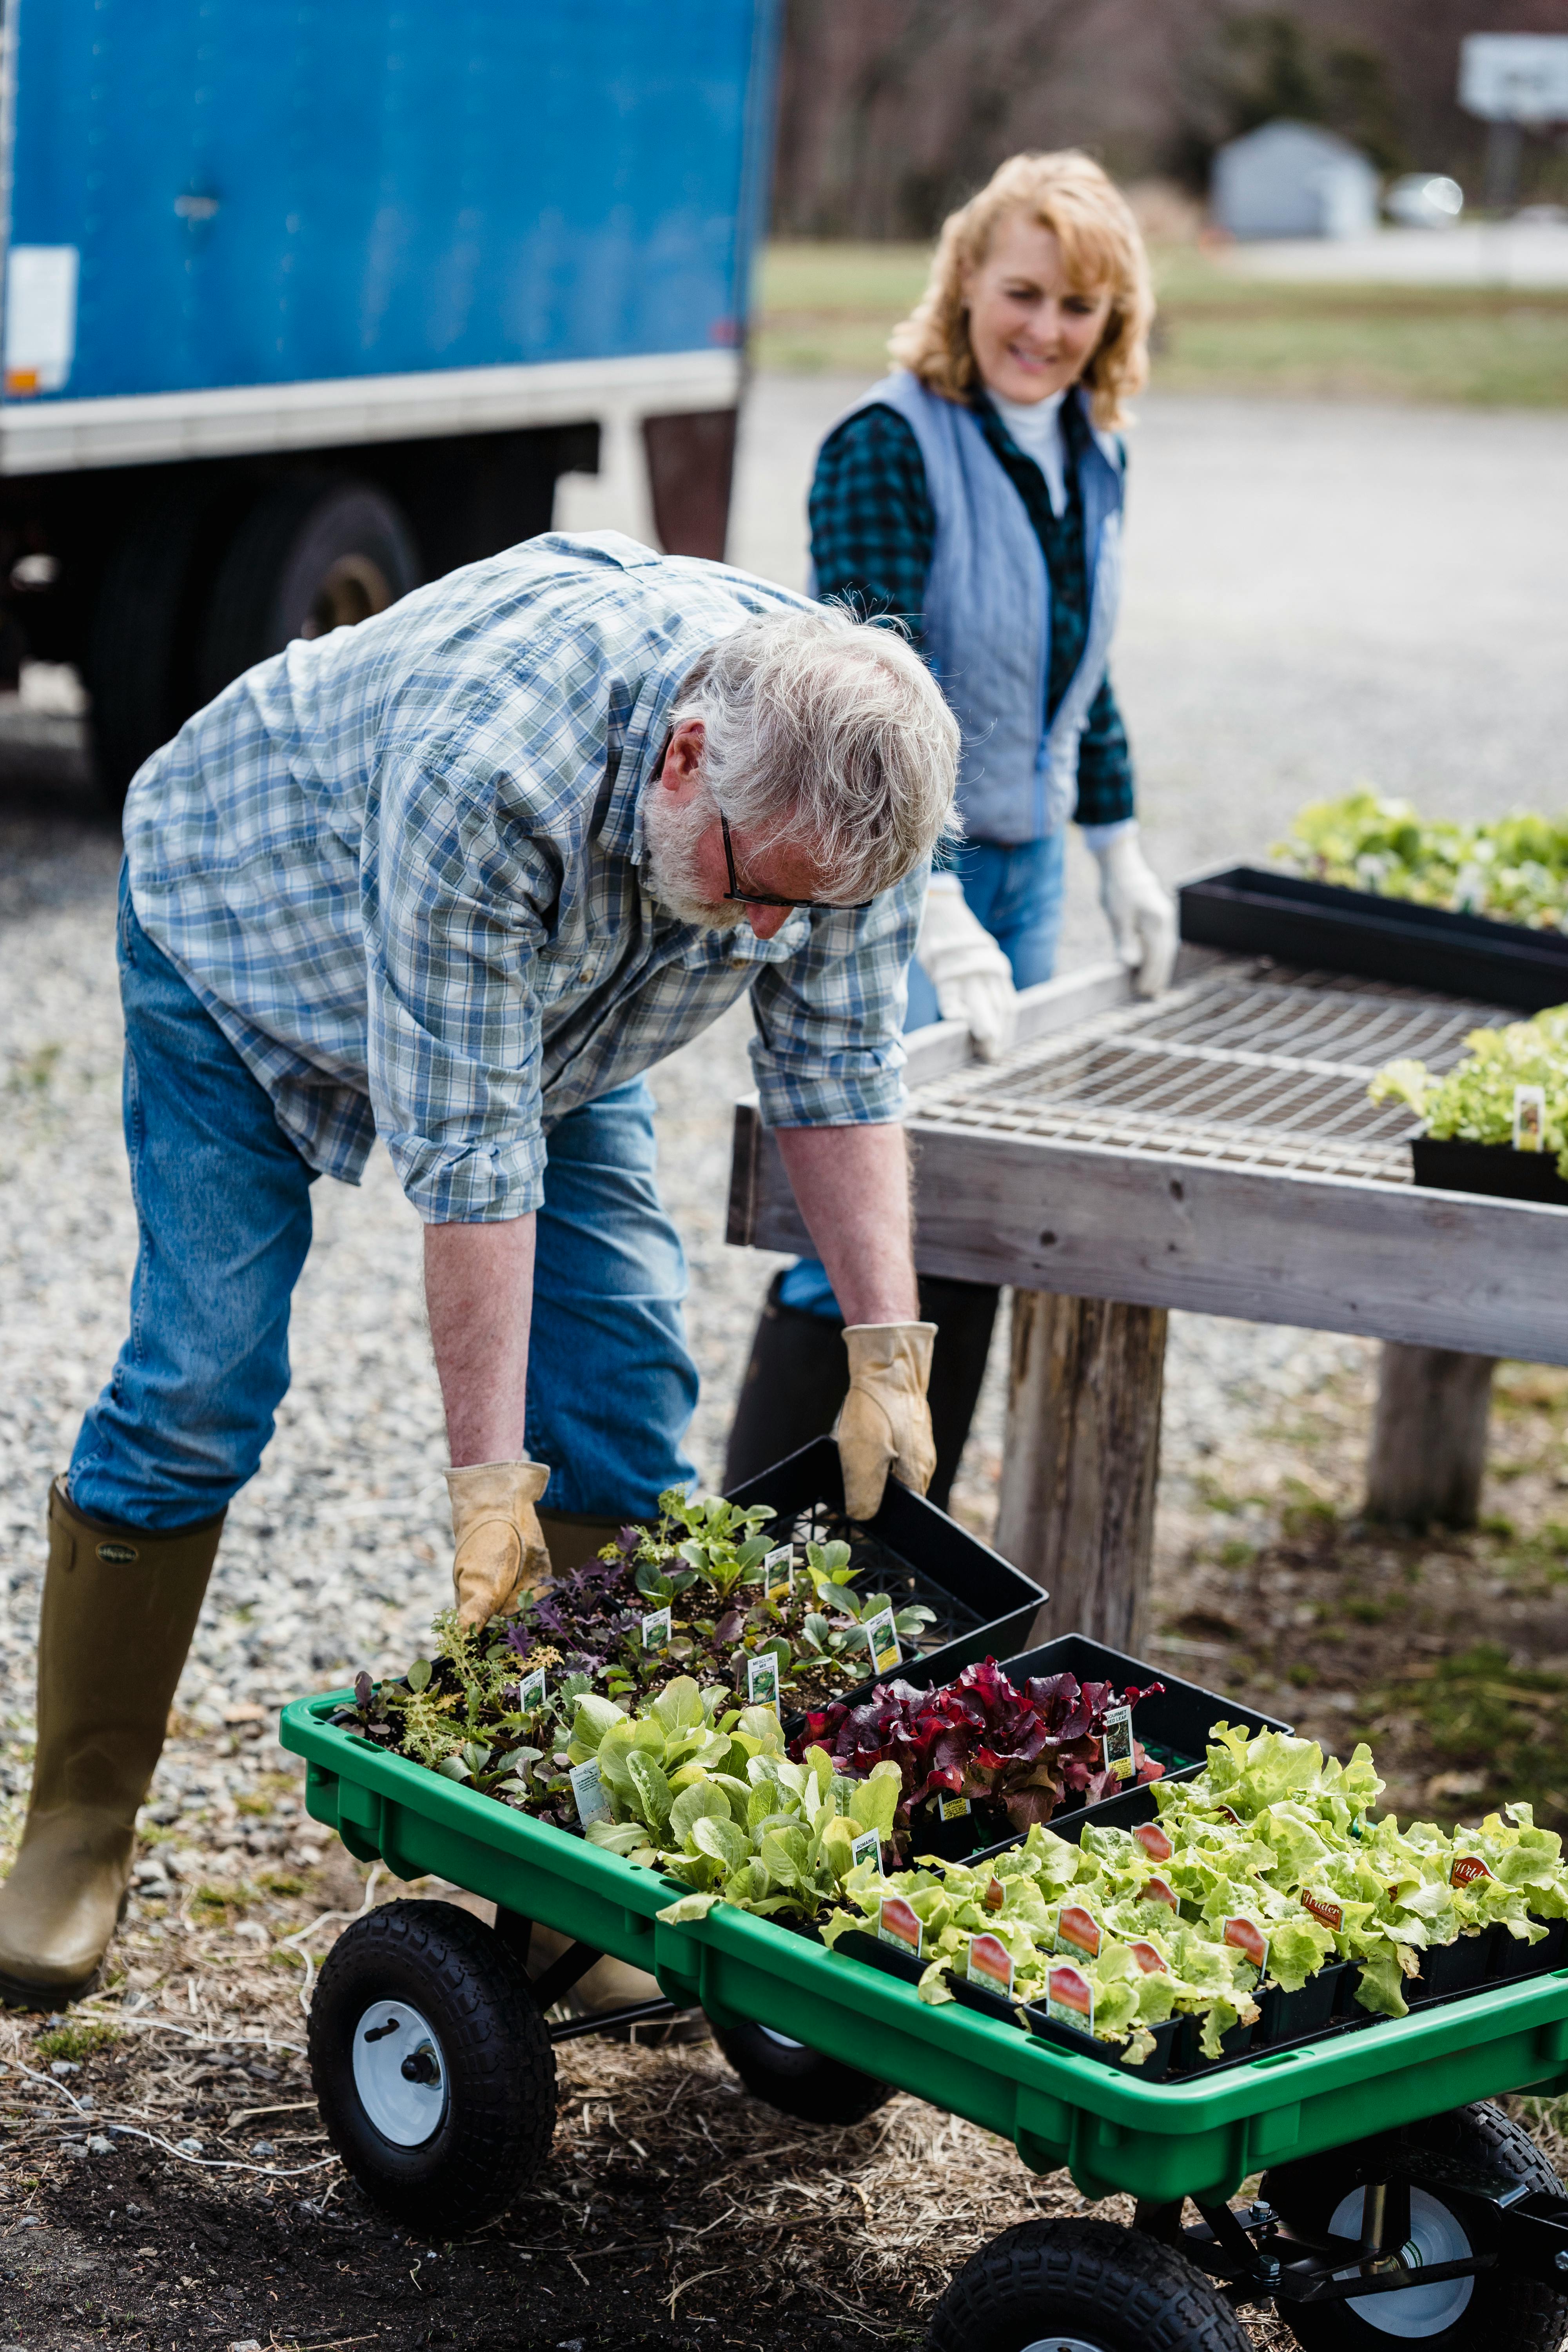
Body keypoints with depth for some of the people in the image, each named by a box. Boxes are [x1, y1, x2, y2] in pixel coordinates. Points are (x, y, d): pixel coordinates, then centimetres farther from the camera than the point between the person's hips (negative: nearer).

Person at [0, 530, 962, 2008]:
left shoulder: (846, 777, -27)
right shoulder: (487, 775, -45)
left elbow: (837, 1071, -15)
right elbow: (464, 1151, -39)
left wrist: (888, 1353, -21)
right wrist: (488, 1478, -35)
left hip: (556, 995, 5)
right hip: (250, 937, -5)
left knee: (624, 1378, -6)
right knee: (200, 1388, -10)